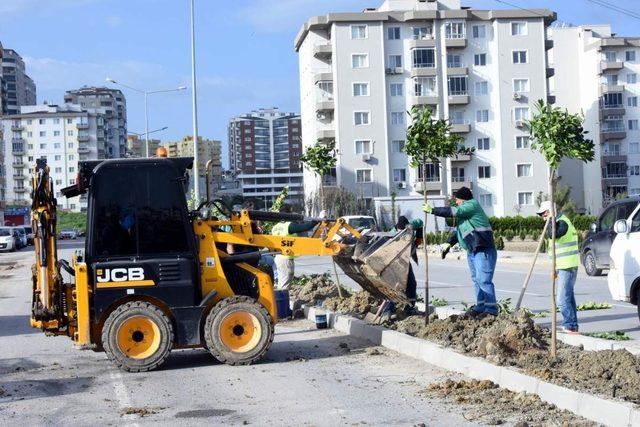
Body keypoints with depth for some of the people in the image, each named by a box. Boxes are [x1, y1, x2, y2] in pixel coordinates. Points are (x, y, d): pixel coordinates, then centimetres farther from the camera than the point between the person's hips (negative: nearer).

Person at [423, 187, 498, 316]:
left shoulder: (473, 205, -9)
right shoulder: (465, 212, 21)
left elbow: (454, 212, -19)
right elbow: (458, 230, 26)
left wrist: (432, 210, -15)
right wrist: (449, 243, 13)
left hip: (484, 251, -10)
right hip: (472, 251, 10)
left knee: (484, 280, -14)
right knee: (476, 280, 12)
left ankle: (491, 309, -14)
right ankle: (480, 306, 17)